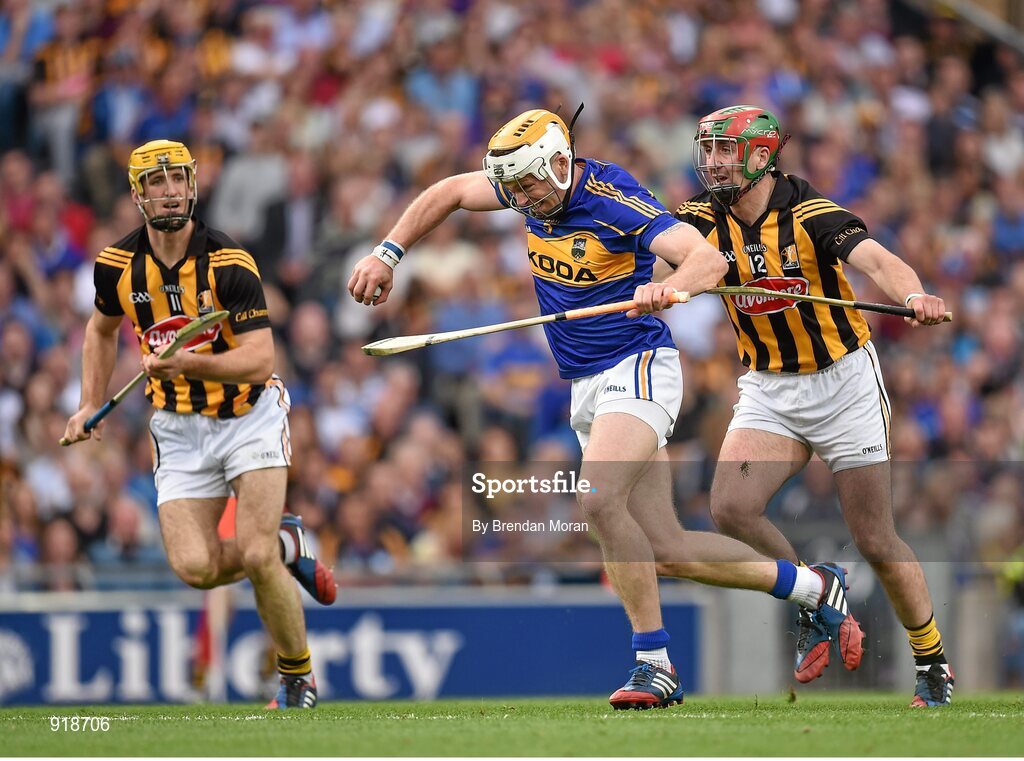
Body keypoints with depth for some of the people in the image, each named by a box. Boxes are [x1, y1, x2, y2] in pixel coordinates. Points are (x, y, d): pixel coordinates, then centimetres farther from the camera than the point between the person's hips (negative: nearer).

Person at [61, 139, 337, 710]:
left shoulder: (231, 265, -19)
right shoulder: (118, 265, -5)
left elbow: (260, 361, -25)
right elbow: (102, 328, 18)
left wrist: (188, 363, -38)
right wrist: (91, 405, 9)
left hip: (249, 418, -4)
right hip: (180, 431, 4)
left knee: (257, 558, -17)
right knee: (196, 568, -13)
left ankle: (299, 676, 6)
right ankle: (286, 544, 19)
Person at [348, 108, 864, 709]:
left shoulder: (615, 199, -21)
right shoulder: (535, 185, 2)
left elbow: (710, 259, -31)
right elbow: (450, 192, 19)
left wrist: (670, 288, -52)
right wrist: (388, 255, 11)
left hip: (637, 370, -8)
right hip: (585, 388, 8)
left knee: (598, 500, -30)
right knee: (668, 551, 4)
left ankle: (655, 663, -22)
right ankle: (814, 586, 19)